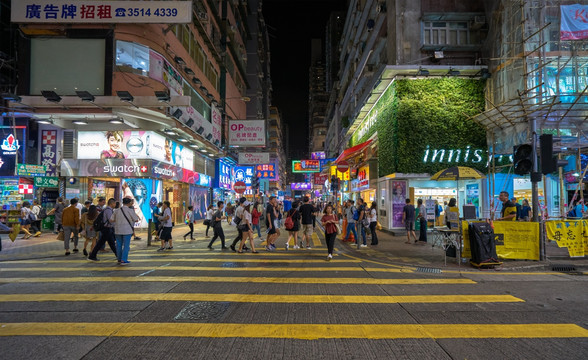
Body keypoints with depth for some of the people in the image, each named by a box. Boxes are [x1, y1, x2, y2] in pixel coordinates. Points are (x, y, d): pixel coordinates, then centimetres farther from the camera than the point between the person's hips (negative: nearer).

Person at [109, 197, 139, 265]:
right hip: (127, 230, -4)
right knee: (126, 245, 1)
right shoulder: (130, 210, -8)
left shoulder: (117, 210, 4)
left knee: (119, 245, 13)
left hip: (118, 230, 5)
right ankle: (123, 260, -2)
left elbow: (111, 220, 4)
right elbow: (136, 220, -7)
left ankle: (119, 259, 21)